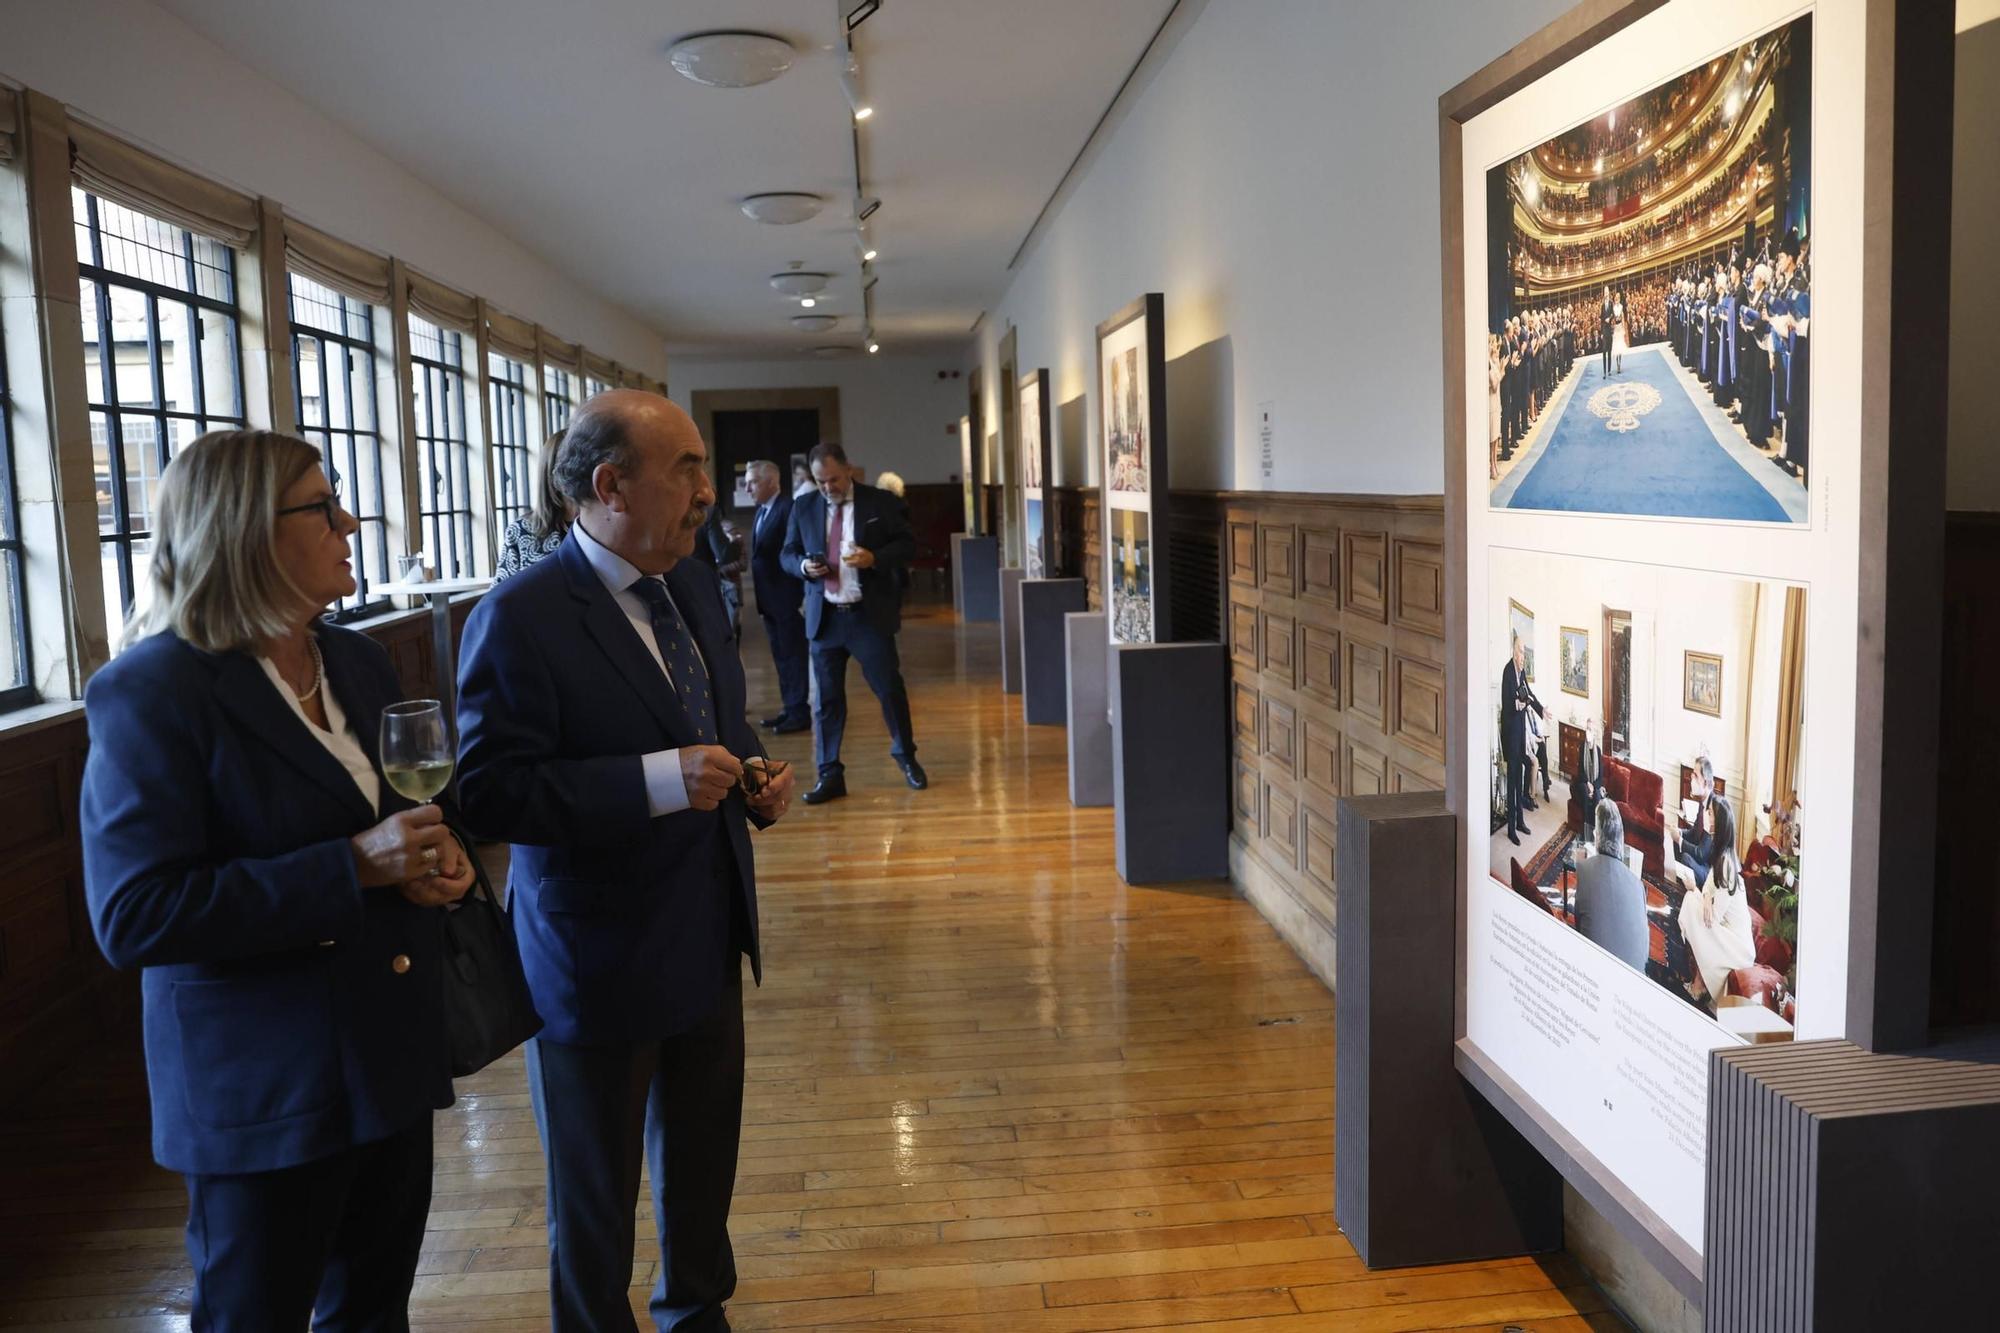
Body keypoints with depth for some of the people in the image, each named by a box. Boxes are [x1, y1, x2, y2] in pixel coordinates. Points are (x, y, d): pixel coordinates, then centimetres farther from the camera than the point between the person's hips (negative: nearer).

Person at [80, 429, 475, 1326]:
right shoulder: (150, 691, -17)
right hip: (262, 1084, -6)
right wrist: (352, 868, -26)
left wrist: (437, 856, -6)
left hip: (390, 1051, 7)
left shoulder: (359, 663, 5)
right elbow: (134, 917, -22)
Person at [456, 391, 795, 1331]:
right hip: (600, 960, -7)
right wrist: (657, 781, -32)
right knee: (595, 1194, 15)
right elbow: (490, 792, -26)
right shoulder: (519, 618, -21)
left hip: (707, 937, 7)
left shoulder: (694, 585, 4)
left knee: (704, 1159, 25)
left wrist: (753, 777, -3)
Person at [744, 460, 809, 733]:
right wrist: (756, 585, 10)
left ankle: (800, 713, 6)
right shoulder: (761, 512, 13)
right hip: (769, 598, 9)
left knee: (793, 656, -1)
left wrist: (806, 596, -20)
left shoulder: (789, 508, -16)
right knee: (780, 657, 14)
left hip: (789, 598, -9)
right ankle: (789, 708, 23)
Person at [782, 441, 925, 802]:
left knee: (890, 689, 4)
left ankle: (906, 757, 26)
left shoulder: (881, 502, 0)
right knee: (827, 697, 5)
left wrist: (874, 558, -18)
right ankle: (830, 775, 12)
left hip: (870, 615, -2)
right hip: (824, 617, 2)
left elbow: (906, 544, 0)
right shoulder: (803, 507, 7)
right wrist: (803, 566, -11)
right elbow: (787, 554, 12)